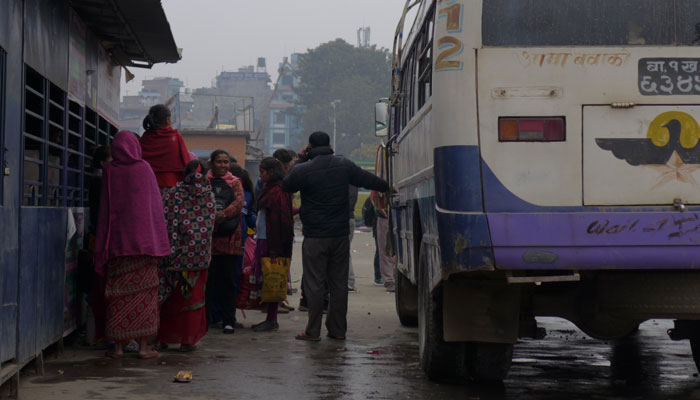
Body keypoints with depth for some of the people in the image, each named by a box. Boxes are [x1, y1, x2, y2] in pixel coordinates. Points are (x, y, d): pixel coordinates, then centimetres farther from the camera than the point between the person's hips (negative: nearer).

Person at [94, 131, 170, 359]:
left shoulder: (109, 171, 2)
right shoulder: (144, 168, 1)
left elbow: (105, 209, 5)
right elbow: (156, 204, 4)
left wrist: (103, 245, 12)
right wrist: (159, 242, 11)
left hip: (117, 240, 1)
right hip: (144, 239, -1)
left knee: (118, 293, 4)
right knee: (144, 292, 2)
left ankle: (118, 346, 5)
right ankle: (143, 346, 1)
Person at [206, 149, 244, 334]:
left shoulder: (235, 182, 13)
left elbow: (239, 202, -2)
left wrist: (223, 215, -17)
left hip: (229, 238, 1)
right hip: (207, 236, -1)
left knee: (229, 280, 3)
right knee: (208, 279, 0)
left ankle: (229, 320, 9)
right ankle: (205, 319, 8)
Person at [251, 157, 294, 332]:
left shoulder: (277, 192, -14)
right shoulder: (269, 190, 17)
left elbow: (280, 221, -19)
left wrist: (275, 250, -21)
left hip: (271, 243, -10)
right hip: (263, 241, 10)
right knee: (264, 280, 10)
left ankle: (271, 320, 0)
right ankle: (270, 319, 15)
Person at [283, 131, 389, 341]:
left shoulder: (303, 170, -10)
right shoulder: (344, 165, 2)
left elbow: (286, 186, 7)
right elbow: (368, 179, 11)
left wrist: (299, 161, 12)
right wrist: (388, 186, 27)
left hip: (315, 237, -4)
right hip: (340, 235, 4)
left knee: (314, 283, 0)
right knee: (339, 283, 10)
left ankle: (313, 331, 1)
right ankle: (338, 329, 14)